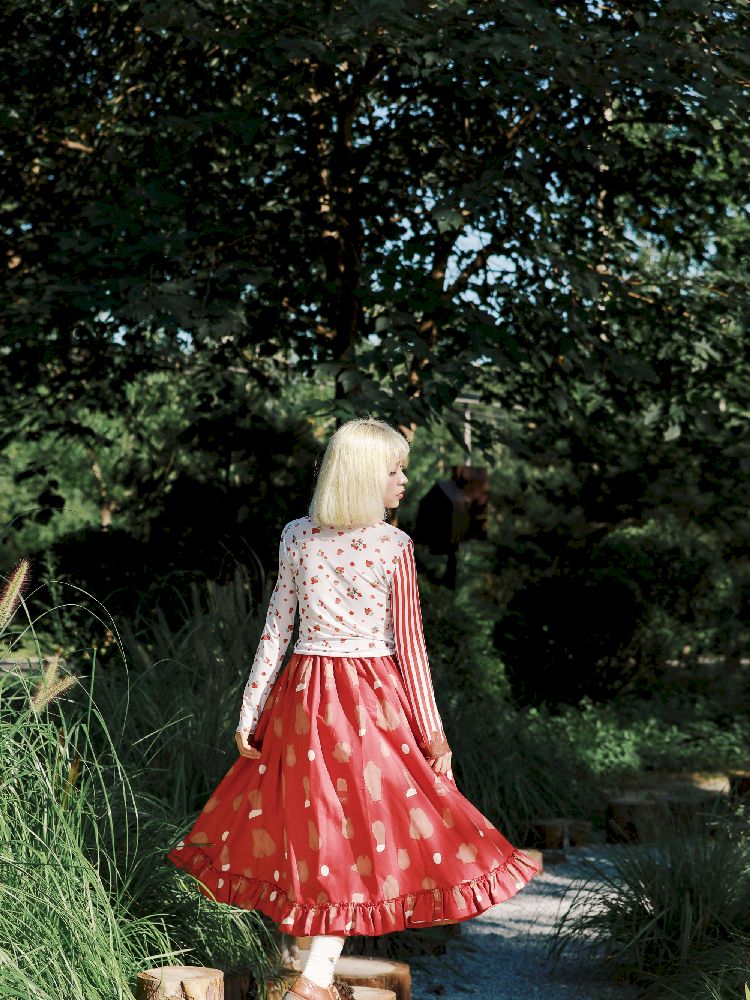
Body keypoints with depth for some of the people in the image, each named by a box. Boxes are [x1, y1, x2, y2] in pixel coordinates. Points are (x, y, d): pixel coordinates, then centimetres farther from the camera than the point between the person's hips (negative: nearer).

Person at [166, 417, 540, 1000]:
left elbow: (276, 631, 2)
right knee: (357, 826, 2)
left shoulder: (296, 538, 0)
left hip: (304, 694, 4)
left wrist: (249, 714, 9)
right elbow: (410, 645, -7)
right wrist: (433, 732, -1)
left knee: (312, 821, 13)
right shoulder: (394, 547, -9)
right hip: (374, 700, -4)